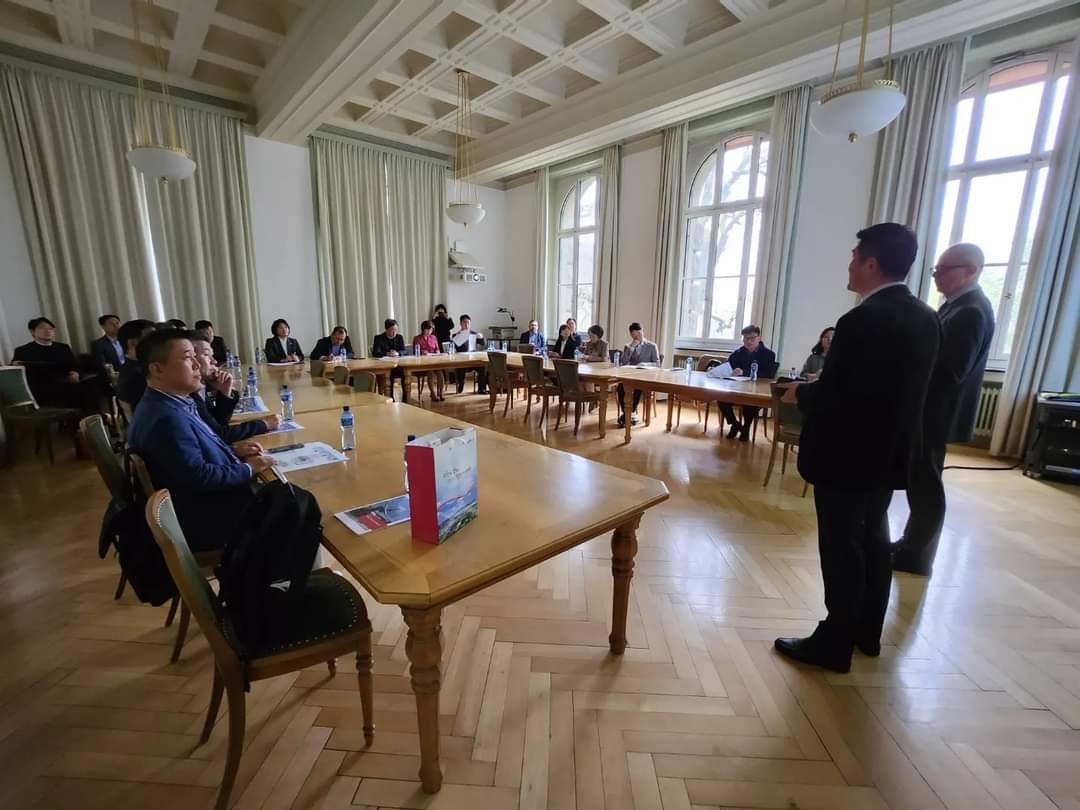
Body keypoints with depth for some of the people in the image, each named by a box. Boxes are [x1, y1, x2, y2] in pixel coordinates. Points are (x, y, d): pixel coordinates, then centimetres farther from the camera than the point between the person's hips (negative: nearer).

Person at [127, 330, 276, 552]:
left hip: (209, 502, 10)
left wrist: (233, 450, 4)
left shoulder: (171, 404, 8)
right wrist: (248, 469, -16)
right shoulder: (165, 417, -26)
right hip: (205, 520, -10)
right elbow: (199, 477, -29)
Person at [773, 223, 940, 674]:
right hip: (890, 454, 9)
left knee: (842, 551, 3)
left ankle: (834, 645, 18)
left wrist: (800, 393, -3)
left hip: (848, 457, -9)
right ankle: (867, 634, 36)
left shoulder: (864, 320, -22)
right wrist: (818, 388, 15)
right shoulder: (925, 318, 7)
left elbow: (832, 397, -23)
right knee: (873, 542, 20)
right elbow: (892, 386, 12)